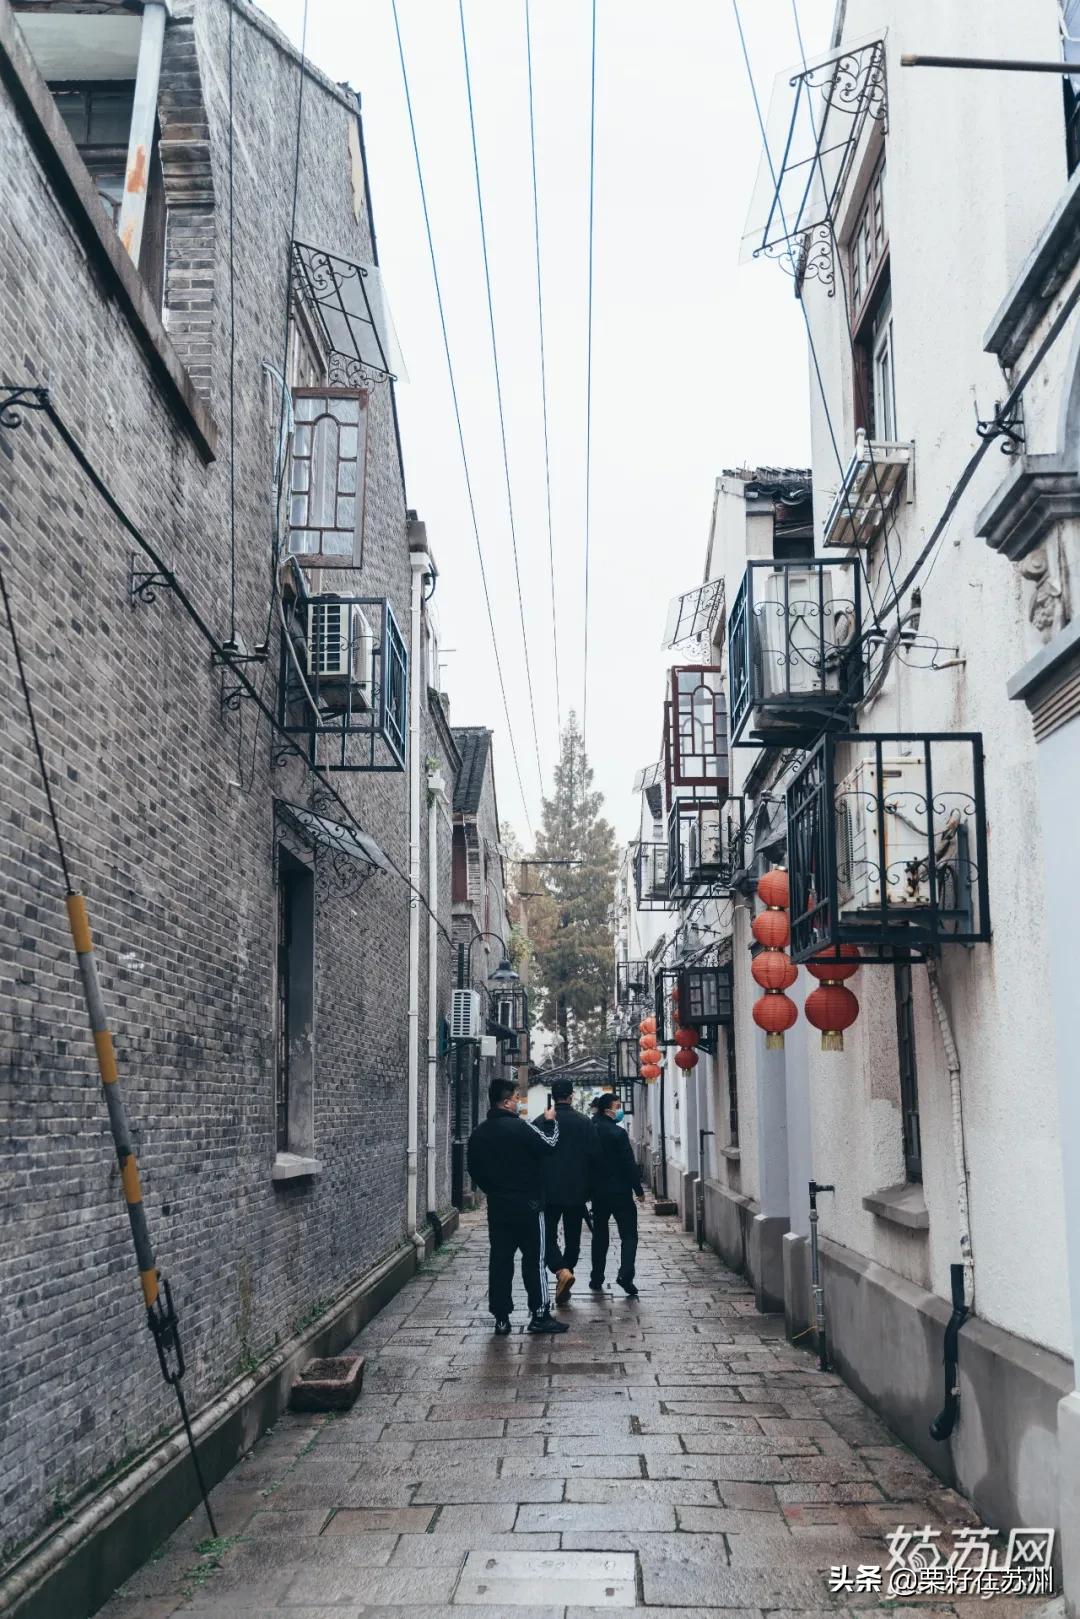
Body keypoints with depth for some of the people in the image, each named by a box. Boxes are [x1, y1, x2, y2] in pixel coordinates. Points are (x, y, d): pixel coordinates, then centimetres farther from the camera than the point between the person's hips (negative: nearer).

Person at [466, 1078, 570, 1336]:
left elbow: (474, 1169, 11)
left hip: (497, 1206, 6)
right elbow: (549, 1145, -10)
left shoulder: (479, 1133, 5)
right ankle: (539, 1315, 5)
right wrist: (550, 1122, 6)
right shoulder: (520, 1127, -16)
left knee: (500, 1260, 7)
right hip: (527, 1205, -6)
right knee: (534, 1259, 2)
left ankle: (501, 1318, 9)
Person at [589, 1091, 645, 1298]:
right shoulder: (618, 1133, -14)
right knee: (629, 1234, 1)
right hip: (620, 1191, -5)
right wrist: (639, 1190, -6)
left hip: (598, 1192, 5)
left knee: (599, 1234, 15)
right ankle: (625, 1274, -16)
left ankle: (596, 1279, 18)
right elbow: (629, 1164, -14)